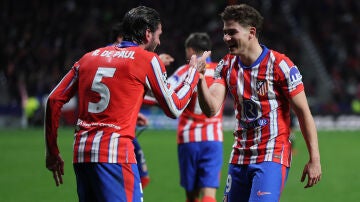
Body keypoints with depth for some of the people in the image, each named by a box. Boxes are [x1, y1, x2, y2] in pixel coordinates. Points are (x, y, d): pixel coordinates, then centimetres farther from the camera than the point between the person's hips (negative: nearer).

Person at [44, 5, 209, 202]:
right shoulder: (148, 59, 2)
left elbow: (54, 100, 14)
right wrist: (194, 72, 25)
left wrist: (52, 152, 19)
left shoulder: (89, 57, 17)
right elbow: (174, 109, 10)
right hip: (115, 155, -6)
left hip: (80, 156, 6)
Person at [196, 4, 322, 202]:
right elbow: (211, 109, -6)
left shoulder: (279, 64, -11)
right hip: (239, 157, 6)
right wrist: (200, 79, -24)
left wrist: (314, 159, -11)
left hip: (272, 157, -6)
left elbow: (303, 112, -8)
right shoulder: (227, 66, 5)